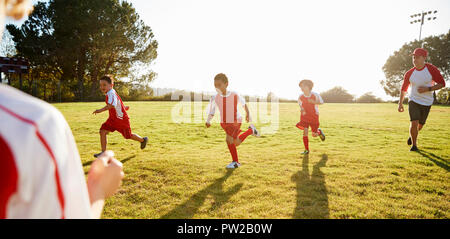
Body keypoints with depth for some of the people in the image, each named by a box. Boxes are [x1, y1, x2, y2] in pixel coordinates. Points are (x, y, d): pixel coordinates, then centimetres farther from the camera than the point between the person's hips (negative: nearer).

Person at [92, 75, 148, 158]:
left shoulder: (111, 93, -25)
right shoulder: (109, 93, 5)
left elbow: (111, 105, -45)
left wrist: (101, 110, -56)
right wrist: (123, 107, 38)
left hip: (121, 119, -9)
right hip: (113, 118, 9)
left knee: (128, 136, 9)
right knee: (102, 131, -5)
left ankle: (143, 140, 35)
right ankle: (103, 152, 2)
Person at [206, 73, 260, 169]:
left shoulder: (234, 95, -18)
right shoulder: (215, 98, -14)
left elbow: (243, 103, 2)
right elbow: (211, 111, -4)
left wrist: (248, 113, 10)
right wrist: (208, 121, -21)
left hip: (236, 122, -4)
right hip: (224, 122, 4)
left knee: (229, 139, -18)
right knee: (236, 143, 9)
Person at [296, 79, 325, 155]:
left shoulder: (315, 95, -12)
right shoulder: (300, 97, -7)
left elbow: (321, 102, 1)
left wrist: (314, 102, -19)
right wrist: (301, 109, -10)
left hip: (314, 117, -1)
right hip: (304, 117, 1)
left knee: (314, 134, 7)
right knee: (305, 133, -12)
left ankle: (319, 132, 45)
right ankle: (306, 150, 0)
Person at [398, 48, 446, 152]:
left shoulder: (432, 69, -10)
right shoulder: (409, 73, -5)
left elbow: (442, 84, -6)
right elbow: (404, 89, 7)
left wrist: (428, 89, -22)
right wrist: (400, 103, 5)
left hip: (426, 102, 0)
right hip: (413, 101, 0)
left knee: (420, 125, 12)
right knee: (414, 123, -14)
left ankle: (411, 135, 43)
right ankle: (414, 145, 3)